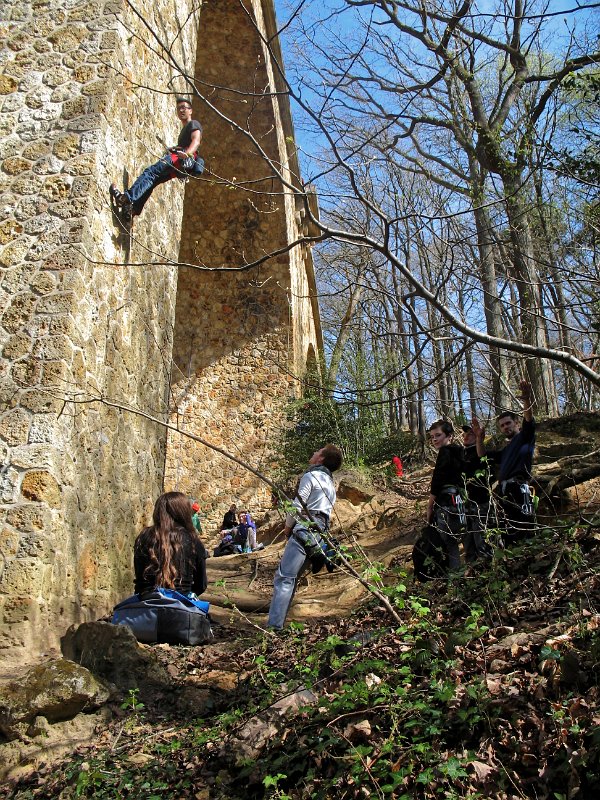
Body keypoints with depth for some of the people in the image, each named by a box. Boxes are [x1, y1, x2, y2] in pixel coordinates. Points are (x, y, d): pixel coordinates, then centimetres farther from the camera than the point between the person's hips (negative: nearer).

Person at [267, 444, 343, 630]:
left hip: (304, 532, -9)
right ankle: (278, 622, 11)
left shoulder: (311, 476, -2)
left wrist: (288, 526, 6)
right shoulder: (330, 484, 25)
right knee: (290, 579, 11)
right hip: (319, 535, 9)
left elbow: (297, 505, -8)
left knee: (284, 578, -14)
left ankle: (274, 625, -22)